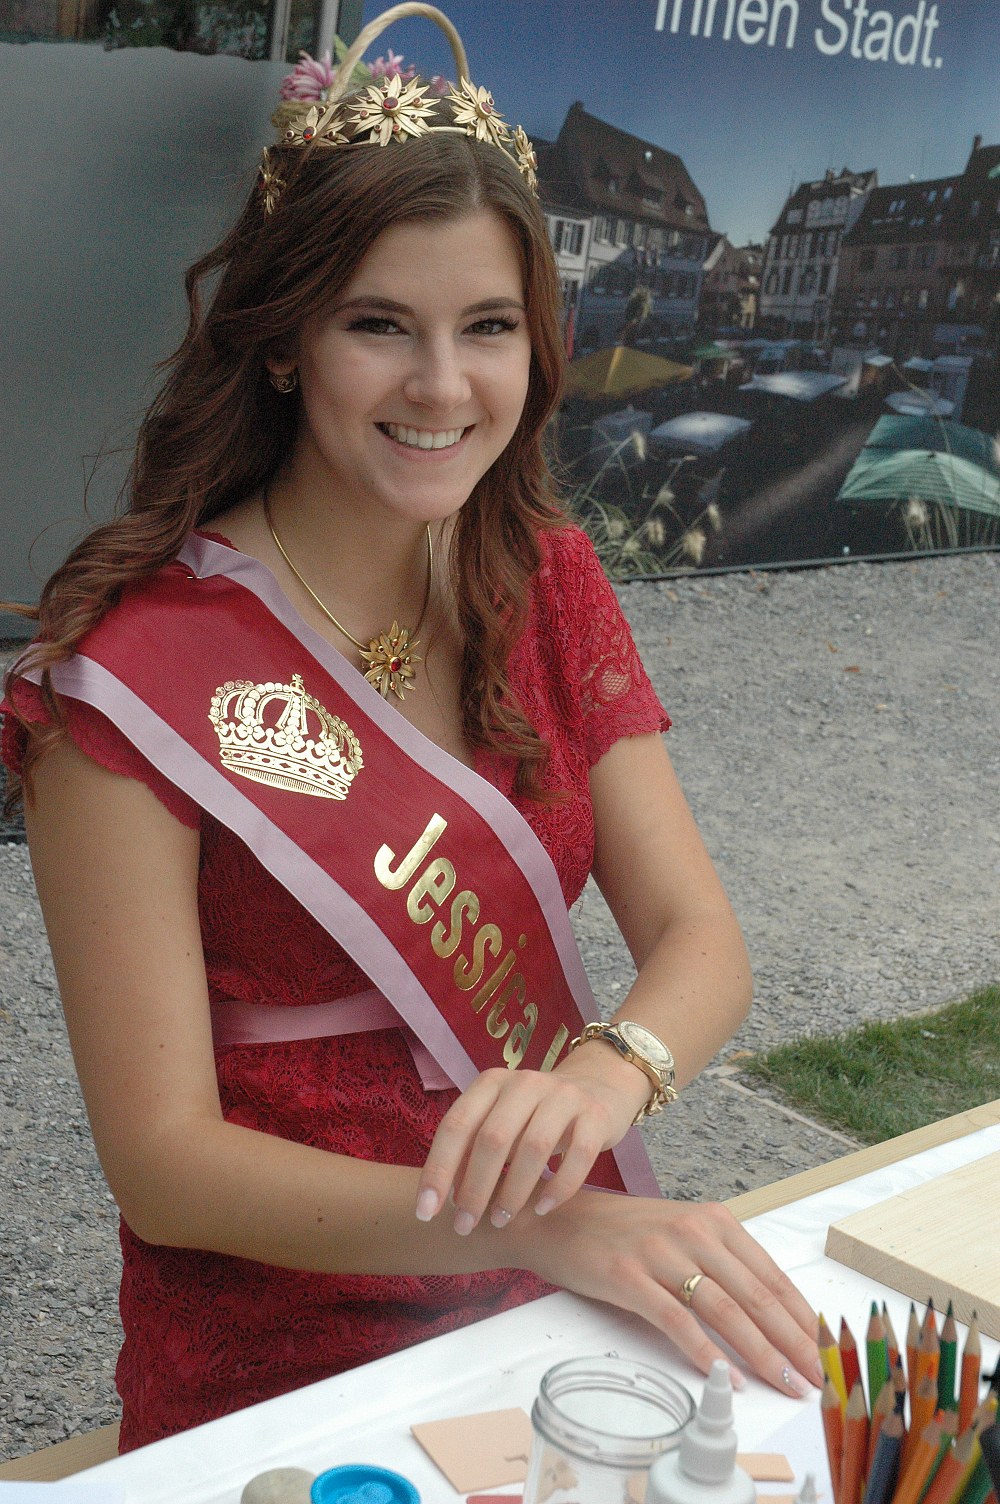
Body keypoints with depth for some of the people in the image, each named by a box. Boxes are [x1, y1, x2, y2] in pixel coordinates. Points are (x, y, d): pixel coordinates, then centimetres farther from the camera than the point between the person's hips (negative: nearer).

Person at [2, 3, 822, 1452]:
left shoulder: (550, 583, 4)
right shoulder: (134, 670, -15)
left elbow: (700, 937, -1)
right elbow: (161, 1160, -15)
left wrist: (607, 1072, -24)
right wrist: (539, 1228, -28)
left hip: (568, 1305, 6)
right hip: (282, 1374, -5)